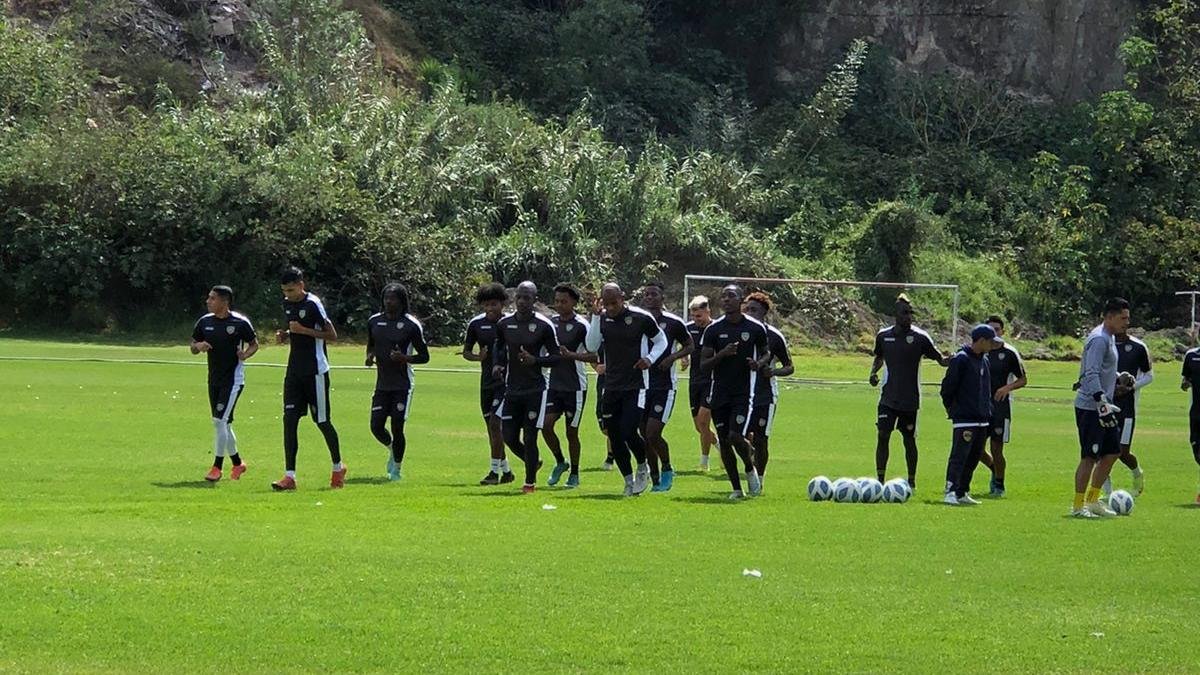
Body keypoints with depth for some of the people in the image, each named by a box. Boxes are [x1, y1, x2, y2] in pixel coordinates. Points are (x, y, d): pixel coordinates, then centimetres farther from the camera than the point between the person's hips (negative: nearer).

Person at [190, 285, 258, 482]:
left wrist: (246, 354, -19)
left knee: (220, 421, -13)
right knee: (223, 425, 12)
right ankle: (237, 463, 28)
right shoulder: (205, 322, 4)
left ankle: (217, 467, -7)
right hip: (214, 378, 6)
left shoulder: (240, 322, -10)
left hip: (233, 378, -6)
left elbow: (254, 344, 2)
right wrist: (199, 346, -12)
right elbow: (193, 347, 12)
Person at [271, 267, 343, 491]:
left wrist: (304, 330, -20)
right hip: (294, 370, 7)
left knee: (322, 421, 2)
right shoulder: (287, 304, 10)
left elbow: (332, 335, -14)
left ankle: (338, 467, 23)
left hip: (315, 371, -7)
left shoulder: (313, 304, -13)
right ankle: (289, 476, -5)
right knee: (289, 419, -3)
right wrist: (285, 335, 5)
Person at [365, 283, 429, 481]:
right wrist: (370, 356, 0)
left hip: (402, 385, -4)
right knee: (376, 426, -2)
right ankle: (392, 449, 30)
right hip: (382, 384, 4)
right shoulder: (374, 321, 7)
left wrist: (404, 358, -20)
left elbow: (424, 356, -2)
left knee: (397, 427, -5)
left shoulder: (411, 325, -7)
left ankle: (396, 469, 11)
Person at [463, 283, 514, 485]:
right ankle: (506, 471, 22)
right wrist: (478, 357, -10)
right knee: (492, 427, 9)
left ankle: (494, 471, -10)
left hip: (507, 380, -5)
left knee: (495, 423, -15)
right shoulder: (476, 324, 4)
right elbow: (466, 351, 11)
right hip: (487, 382, 5)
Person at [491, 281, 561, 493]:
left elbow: (556, 356, -3)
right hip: (512, 389, 4)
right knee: (510, 438, 3)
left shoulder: (543, 326, -7)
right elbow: (498, 346, 23)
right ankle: (533, 462, 31)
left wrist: (535, 360, -19)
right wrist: (497, 364, 3)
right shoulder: (505, 323, 5)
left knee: (529, 438, -4)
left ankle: (530, 482, 10)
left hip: (535, 390, -4)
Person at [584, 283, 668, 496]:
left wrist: (650, 359, -12)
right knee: (615, 437, 5)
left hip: (635, 386, -5)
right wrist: (596, 317, -12)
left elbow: (661, 341, 6)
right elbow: (592, 347, -5)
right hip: (611, 387, 5)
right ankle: (629, 481, 18)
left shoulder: (641, 318, -7)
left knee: (629, 432, -16)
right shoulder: (602, 319, 3)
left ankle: (643, 467, 12)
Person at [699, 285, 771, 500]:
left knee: (736, 437, -16)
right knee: (724, 441, 2)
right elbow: (704, 364, 2)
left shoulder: (756, 328, 0)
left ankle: (750, 469, 15)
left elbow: (766, 353, 16)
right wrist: (722, 354, -17)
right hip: (719, 392, 3)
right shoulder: (713, 329, 2)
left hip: (744, 392, -3)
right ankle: (736, 488, 14)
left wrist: (760, 363, -8)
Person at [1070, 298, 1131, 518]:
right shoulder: (1099, 339, -17)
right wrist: (1102, 404, -30)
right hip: (1090, 407, -10)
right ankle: (1078, 506, 1)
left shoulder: (1110, 338, 15)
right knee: (1089, 457, -6)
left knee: (1112, 452, 13)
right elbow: (1091, 375, -24)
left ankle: (1092, 500, 21)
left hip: (1102, 407, 10)